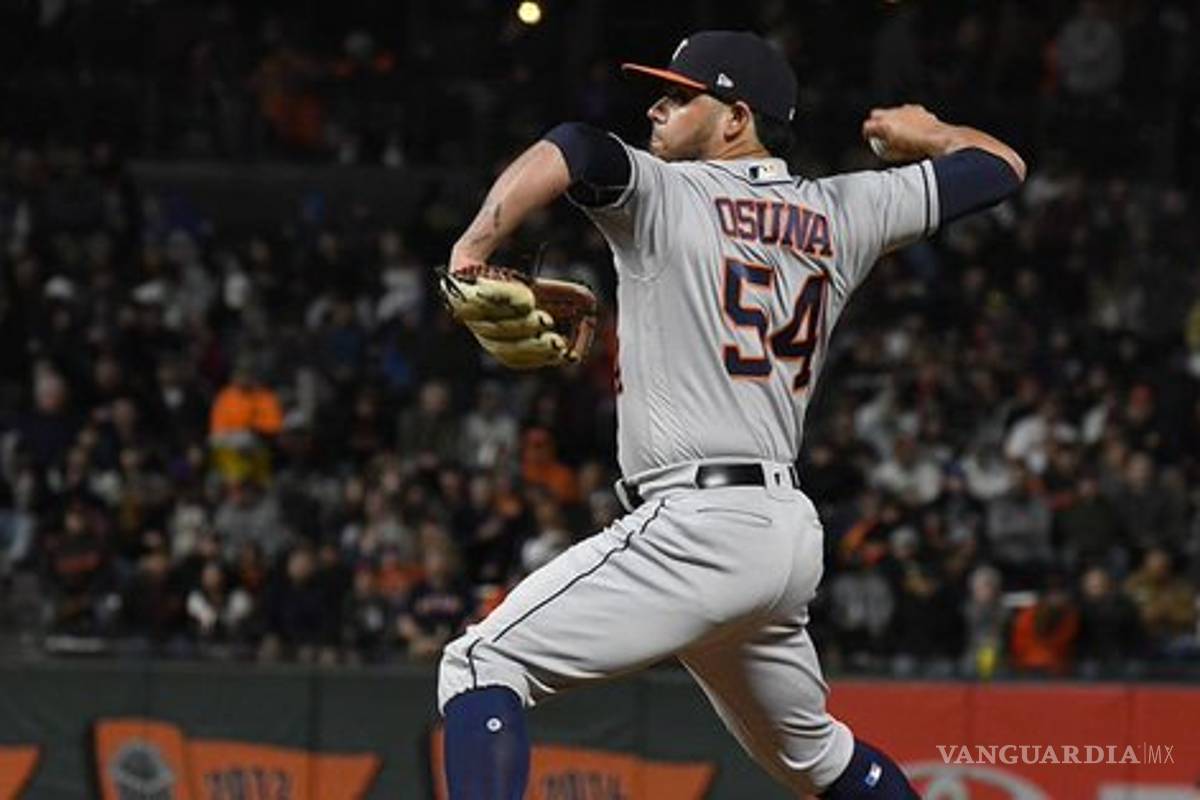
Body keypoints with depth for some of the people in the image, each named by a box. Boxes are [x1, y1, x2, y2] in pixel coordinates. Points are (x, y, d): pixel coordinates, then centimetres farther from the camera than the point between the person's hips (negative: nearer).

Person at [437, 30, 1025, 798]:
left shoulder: (665, 193, -2)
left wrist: (474, 247, -21)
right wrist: (925, 133, 45)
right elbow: (1000, 165, 25)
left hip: (697, 527, -8)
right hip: (793, 532, 8)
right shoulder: (839, 214, 14)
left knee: (482, 665, -10)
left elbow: (573, 150, -23)